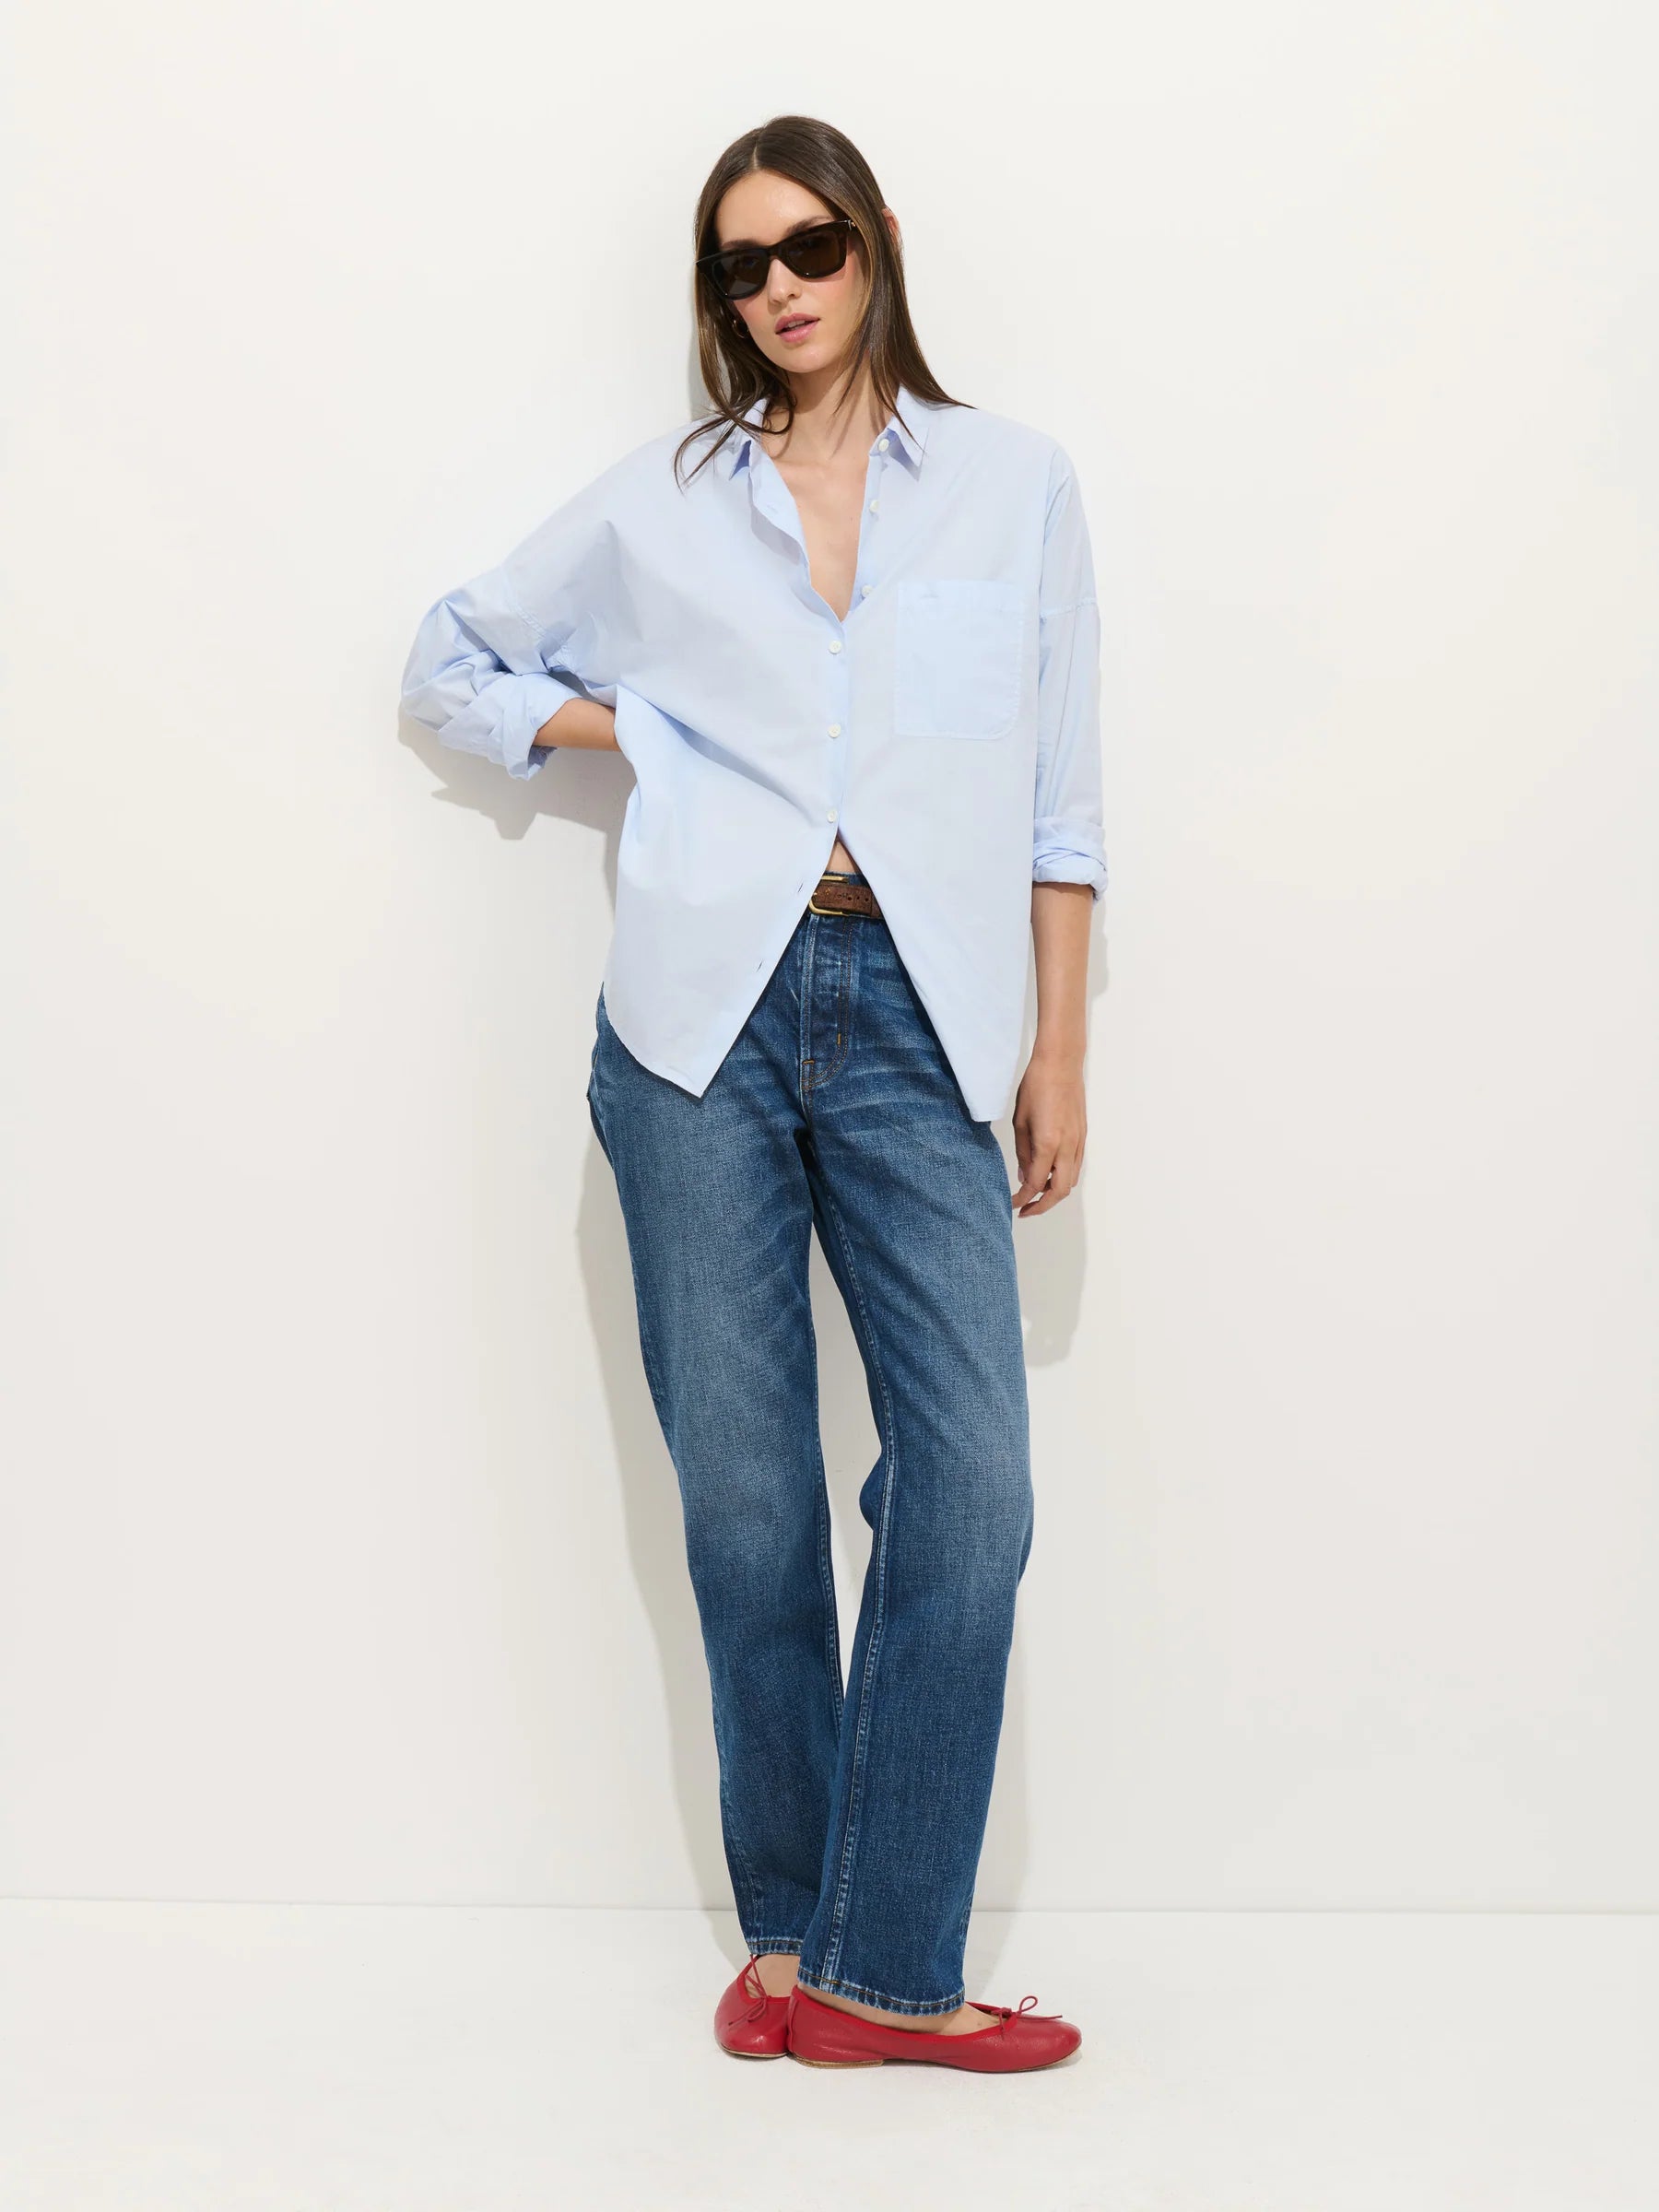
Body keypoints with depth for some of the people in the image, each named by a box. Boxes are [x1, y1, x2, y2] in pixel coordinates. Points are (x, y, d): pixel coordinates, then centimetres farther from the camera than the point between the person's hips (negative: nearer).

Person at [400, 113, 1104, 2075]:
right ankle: (790, 1930, 17)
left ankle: (882, 1968, 2)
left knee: (970, 1486, -9)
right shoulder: (660, 501, 13)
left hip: (915, 1017, 0)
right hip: (709, 1007, 0)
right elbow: (452, 663, 23)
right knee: (744, 1494, 2)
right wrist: (639, 733, 7)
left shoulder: (1015, 485, 12)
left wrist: (1058, 1052, 6)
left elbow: (1061, 797, 11)